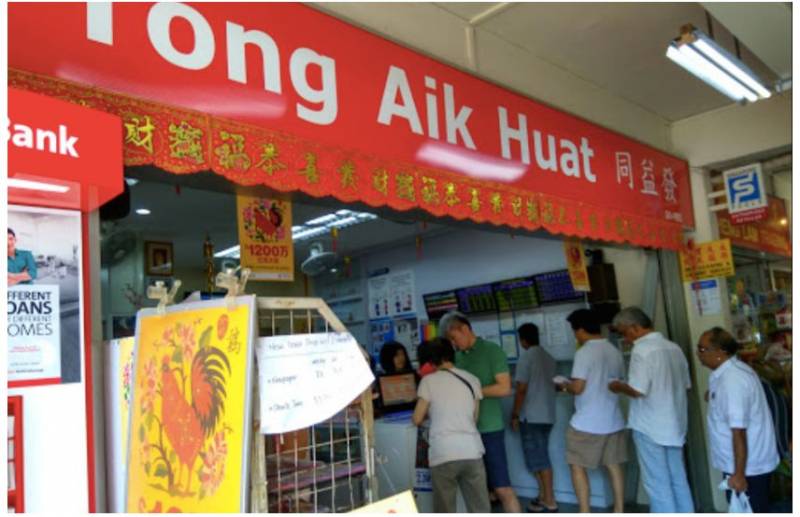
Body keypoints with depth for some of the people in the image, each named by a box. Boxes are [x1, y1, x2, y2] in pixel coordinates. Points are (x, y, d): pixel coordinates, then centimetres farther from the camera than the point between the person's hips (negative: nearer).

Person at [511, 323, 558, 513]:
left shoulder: (526, 357, -13)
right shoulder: (549, 357, 9)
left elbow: (521, 389, -15)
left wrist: (515, 415, -8)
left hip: (531, 416, -7)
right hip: (547, 414, 7)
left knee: (537, 458, 0)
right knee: (540, 456, 15)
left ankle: (550, 501, 4)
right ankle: (544, 497, 19)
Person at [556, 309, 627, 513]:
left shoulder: (584, 352, -16)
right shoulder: (615, 352, 6)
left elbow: (578, 388, -19)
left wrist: (564, 385, 1)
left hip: (586, 423, -7)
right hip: (613, 420, 7)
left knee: (577, 466, 5)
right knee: (614, 466, 13)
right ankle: (619, 512, 19)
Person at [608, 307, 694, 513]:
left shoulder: (642, 350, -18)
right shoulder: (674, 348, 7)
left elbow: (638, 390, -23)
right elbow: (686, 384, 15)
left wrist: (618, 387, -5)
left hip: (650, 427, -8)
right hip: (674, 424, 8)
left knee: (658, 484, 4)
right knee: (678, 480, 17)